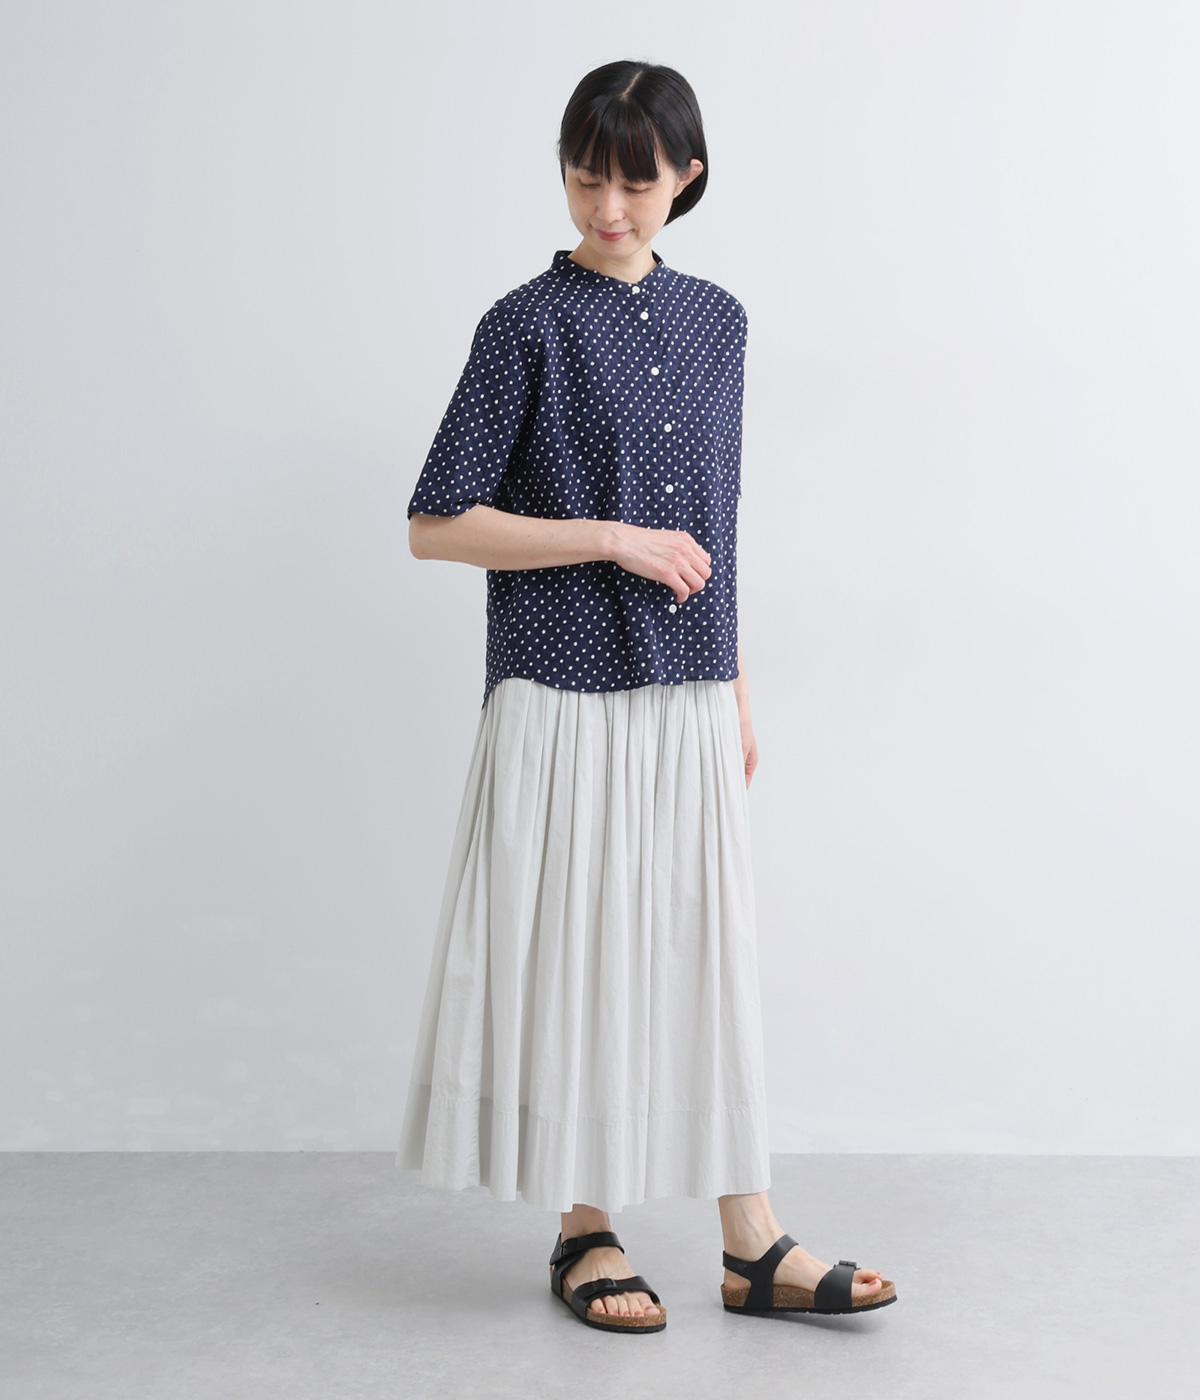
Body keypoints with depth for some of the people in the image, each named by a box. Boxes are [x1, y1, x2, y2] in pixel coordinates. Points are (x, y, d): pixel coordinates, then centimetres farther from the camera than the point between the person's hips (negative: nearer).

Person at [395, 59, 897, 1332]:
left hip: (687, 704, 5)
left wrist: (737, 685, 16)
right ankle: (585, 1233, 19)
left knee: (709, 952, 8)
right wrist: (611, 536, -14)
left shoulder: (715, 320, 10)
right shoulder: (528, 325, -6)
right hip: (565, 702, -5)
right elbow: (437, 526, -8)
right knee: (572, 956, 3)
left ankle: (753, 1245, 16)